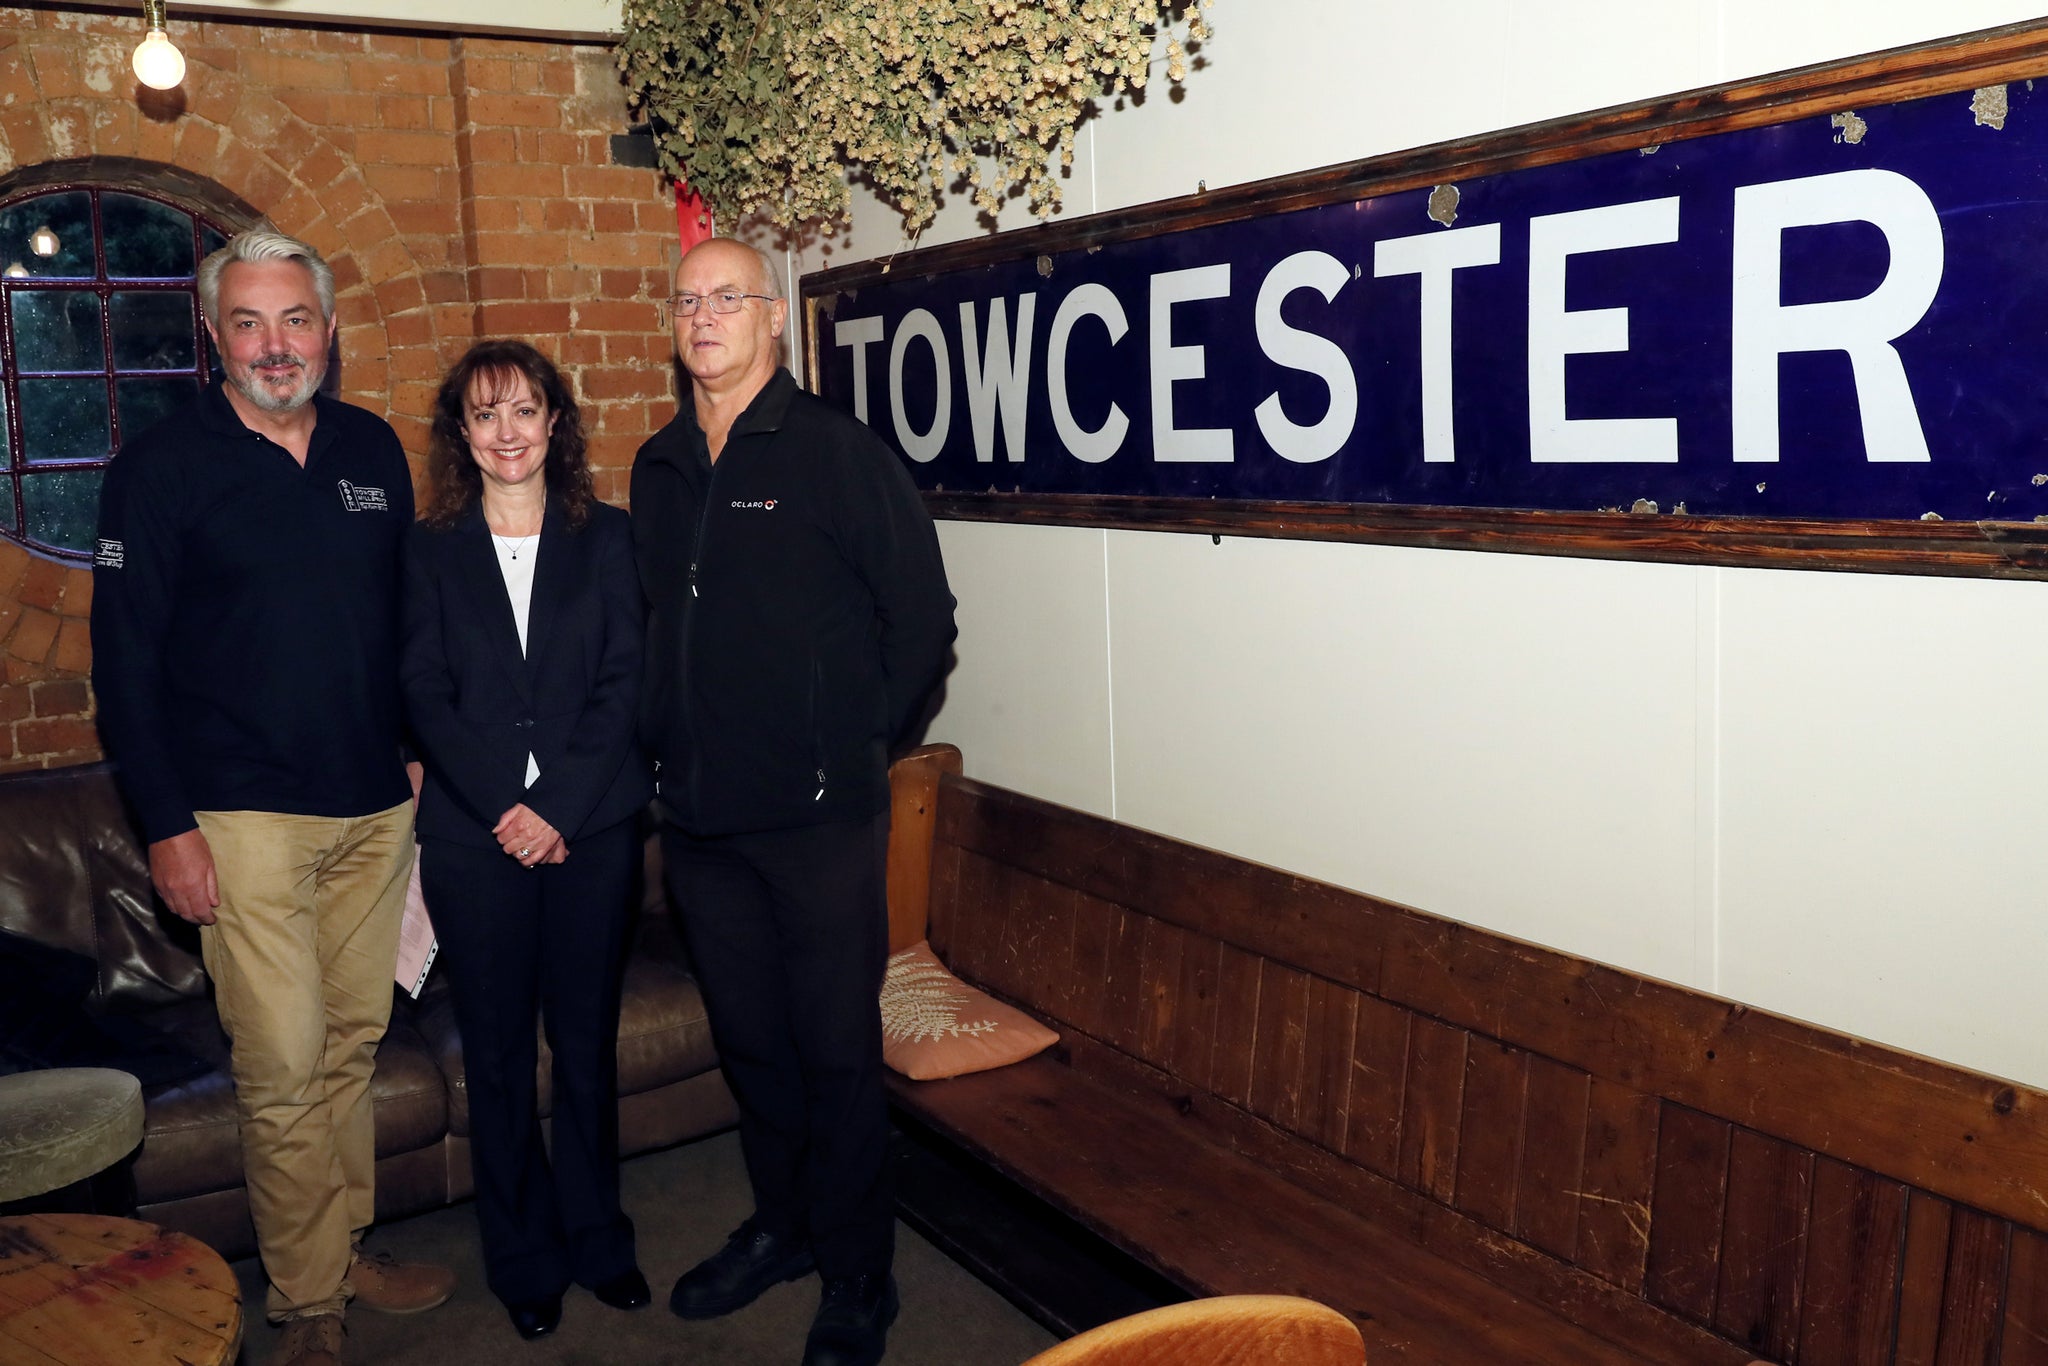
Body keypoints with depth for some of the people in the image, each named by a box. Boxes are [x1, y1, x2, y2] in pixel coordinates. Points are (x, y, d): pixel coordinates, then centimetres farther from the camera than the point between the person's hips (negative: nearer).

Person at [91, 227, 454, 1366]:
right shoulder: (161, 468, -5)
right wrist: (167, 825, -9)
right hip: (246, 817, -4)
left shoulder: (374, 449, 8)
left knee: (355, 1044, 14)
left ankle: (351, 1250, 30)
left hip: (376, 808, 4)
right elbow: (126, 661, -5)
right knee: (284, 1069, -2)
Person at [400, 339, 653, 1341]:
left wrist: (559, 807, -12)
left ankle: (596, 1238, 27)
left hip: (593, 831, 0)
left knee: (587, 1038, 9)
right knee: (497, 1050, 8)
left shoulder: (607, 539, 5)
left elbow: (625, 686, -2)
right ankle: (522, 1258, 24)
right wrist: (505, 807, -12)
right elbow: (425, 695, -1)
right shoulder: (429, 551, 5)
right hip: (474, 836, 0)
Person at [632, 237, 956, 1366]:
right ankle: (780, 1228, 37)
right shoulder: (658, 468, 11)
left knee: (836, 1050, 4)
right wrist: (668, 747, 10)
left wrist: (854, 744, -5)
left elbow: (923, 619, -8)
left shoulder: (839, 453, -8)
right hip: (699, 816, 6)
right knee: (749, 1038, 17)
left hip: (819, 816, -5)